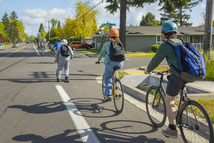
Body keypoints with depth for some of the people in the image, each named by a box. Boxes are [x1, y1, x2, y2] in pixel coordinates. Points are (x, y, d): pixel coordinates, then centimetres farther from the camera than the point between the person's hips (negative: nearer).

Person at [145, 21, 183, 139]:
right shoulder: (180, 42, 19)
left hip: (177, 75, -8)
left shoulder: (165, 45, -4)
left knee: (169, 100, 4)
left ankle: (172, 130, 6)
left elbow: (156, 60, 3)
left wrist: (148, 70, 19)